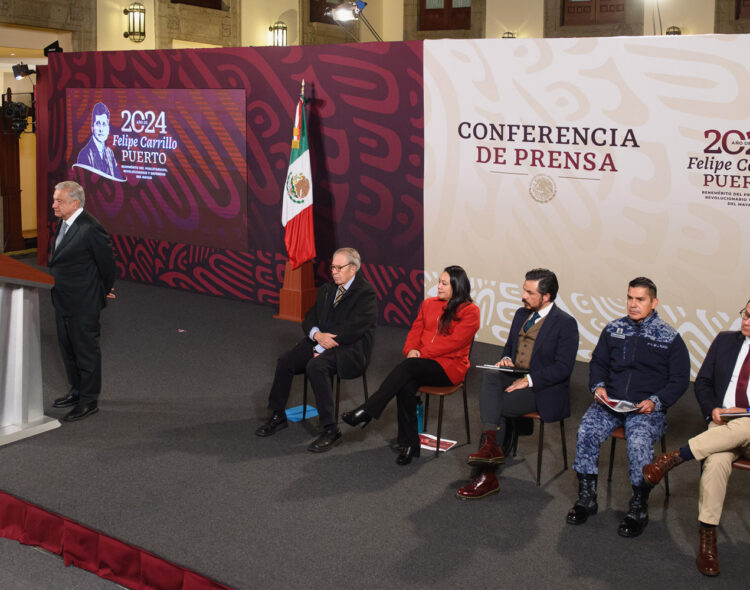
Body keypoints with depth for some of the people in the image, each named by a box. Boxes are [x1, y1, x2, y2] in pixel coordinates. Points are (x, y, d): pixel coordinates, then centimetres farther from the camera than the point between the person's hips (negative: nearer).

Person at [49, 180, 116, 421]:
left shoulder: (90, 228, -23)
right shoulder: (64, 223, 6)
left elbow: (106, 262, -15)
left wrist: (106, 291, -1)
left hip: (83, 303, -9)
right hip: (63, 300, 9)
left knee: (86, 349, 3)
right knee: (68, 347, 21)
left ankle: (89, 401, 16)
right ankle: (77, 391, 38)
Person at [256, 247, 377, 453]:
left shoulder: (366, 293, -9)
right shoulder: (326, 290, 16)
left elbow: (353, 330, -18)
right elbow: (309, 318, 15)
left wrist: (322, 347, -17)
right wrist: (317, 335, -9)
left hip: (349, 349, -7)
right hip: (320, 341, 7)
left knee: (315, 366, -33)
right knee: (285, 361, -13)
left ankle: (331, 430, -27)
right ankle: (278, 416, 5)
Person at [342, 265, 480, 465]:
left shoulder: (470, 311, -2)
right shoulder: (428, 304, 18)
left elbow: (454, 341, -12)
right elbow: (415, 331, 16)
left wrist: (421, 353, -14)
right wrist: (411, 350, -7)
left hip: (449, 366, -5)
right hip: (422, 362, 5)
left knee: (408, 367, -33)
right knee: (406, 385, -30)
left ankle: (366, 412, -33)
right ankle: (409, 444, -21)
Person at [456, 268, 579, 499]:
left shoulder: (565, 323, -11)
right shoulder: (521, 314, 12)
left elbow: (563, 367, -16)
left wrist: (529, 380, -22)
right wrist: (506, 359, 0)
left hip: (544, 390, -6)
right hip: (515, 375, 6)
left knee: (496, 406, -24)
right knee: (490, 377, -26)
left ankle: (487, 476, -14)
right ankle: (490, 444, -32)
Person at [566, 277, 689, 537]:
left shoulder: (670, 337, 2)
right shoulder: (613, 329, 11)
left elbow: (680, 379, 3)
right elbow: (598, 362, 19)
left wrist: (655, 401, -12)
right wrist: (598, 386, -2)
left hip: (647, 407, -3)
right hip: (610, 402, 3)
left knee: (639, 442, -32)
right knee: (586, 431, -24)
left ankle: (638, 509, -13)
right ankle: (586, 498, -9)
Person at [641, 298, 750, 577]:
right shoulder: (725, 341, 14)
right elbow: (702, 381, 15)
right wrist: (712, 409, -4)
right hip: (722, 424, 2)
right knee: (716, 463, -32)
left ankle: (675, 457, -29)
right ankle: (707, 540, -26)